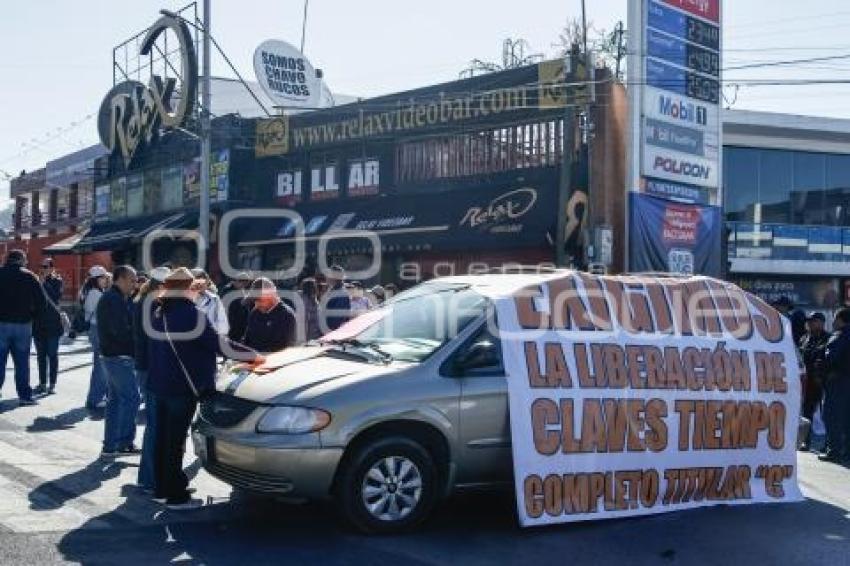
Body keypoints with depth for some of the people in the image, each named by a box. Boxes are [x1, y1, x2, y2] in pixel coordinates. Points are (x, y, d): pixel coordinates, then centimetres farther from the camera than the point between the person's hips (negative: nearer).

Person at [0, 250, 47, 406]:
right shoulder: (29, 276, 0)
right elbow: (41, 301, -3)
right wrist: (33, 316, 8)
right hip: (23, 324, 0)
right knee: (22, 361, 7)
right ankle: (24, 396, 8)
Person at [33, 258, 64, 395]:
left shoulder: (57, 281, -1)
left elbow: (56, 296, -17)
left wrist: (44, 284, -15)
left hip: (52, 323, -4)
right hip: (38, 323, 4)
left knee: (52, 354, 1)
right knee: (41, 355, 8)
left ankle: (52, 384, 6)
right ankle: (42, 384, 14)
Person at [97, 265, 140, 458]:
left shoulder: (108, 298, 18)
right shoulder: (116, 300, -16)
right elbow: (121, 331, -24)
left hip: (111, 355, 11)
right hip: (119, 355, -11)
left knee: (115, 399, 13)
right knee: (131, 398, -8)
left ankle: (110, 445, 17)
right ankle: (124, 442, -6)